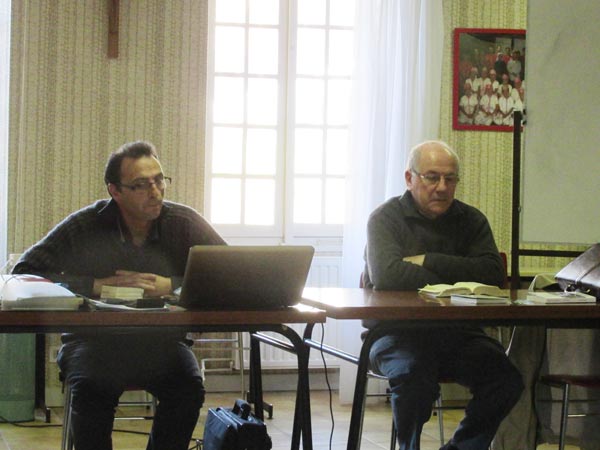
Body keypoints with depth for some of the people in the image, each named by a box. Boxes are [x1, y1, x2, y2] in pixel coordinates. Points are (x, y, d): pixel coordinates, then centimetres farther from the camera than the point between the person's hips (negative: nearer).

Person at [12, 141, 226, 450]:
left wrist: (172, 286, -18)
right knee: (92, 390, -33)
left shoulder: (184, 223, -2)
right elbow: (23, 272, -8)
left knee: (188, 388, -28)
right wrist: (94, 285, -17)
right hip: (92, 340, -1)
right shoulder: (85, 226, -5)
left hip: (162, 343, 1)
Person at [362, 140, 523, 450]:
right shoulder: (386, 218, 0)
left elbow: (493, 273, -5)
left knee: (506, 379, -20)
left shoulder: (471, 220, 12)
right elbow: (386, 274, -19)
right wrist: (453, 284, -13)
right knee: (414, 373, -35)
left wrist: (429, 262, -11)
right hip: (396, 330, -4)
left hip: (455, 332, 4)